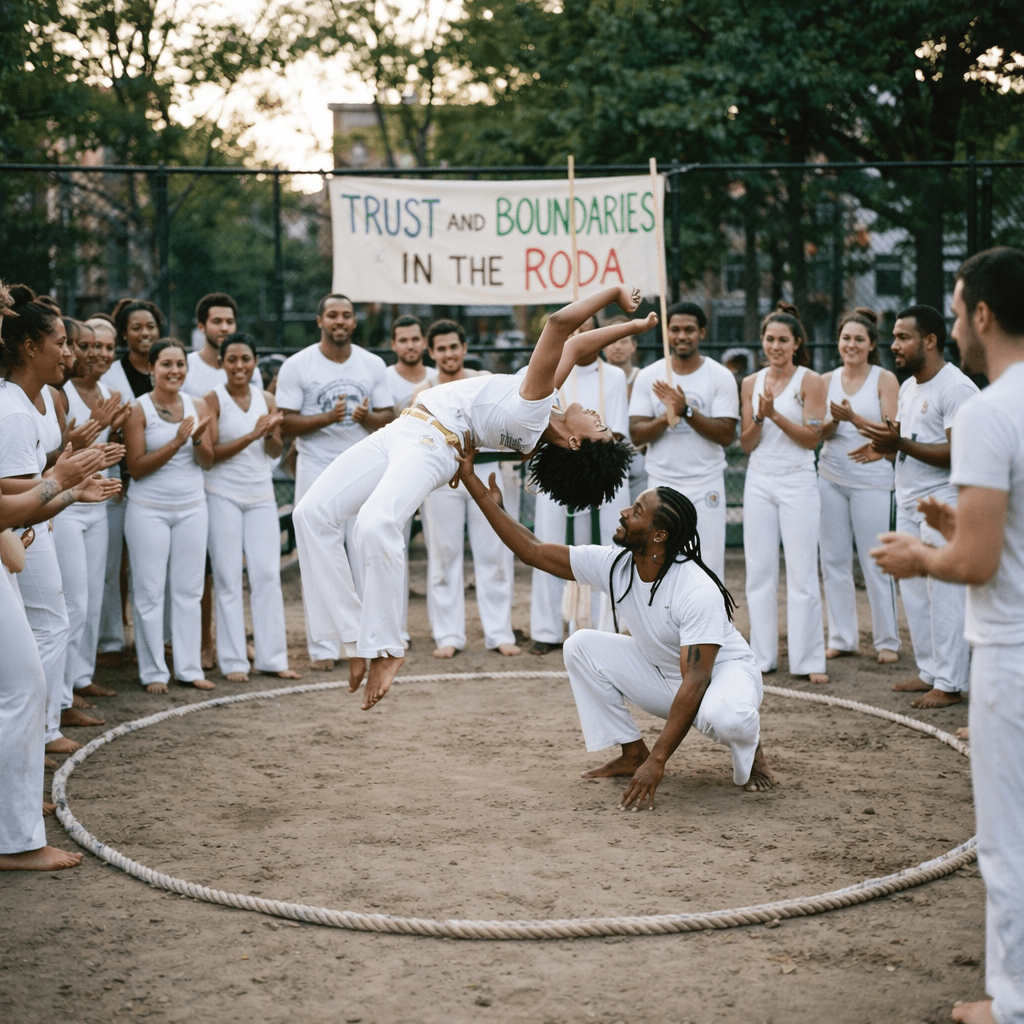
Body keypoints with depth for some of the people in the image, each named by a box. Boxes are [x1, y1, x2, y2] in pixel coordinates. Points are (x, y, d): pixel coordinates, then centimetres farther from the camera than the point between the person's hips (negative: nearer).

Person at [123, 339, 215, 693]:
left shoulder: (198, 406, 5)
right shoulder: (138, 410, -7)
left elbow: (207, 462, 5)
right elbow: (136, 467, -12)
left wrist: (198, 439, -16)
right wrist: (176, 442, -21)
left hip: (192, 508, 4)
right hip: (149, 510, -4)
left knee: (189, 590, 8)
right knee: (150, 592, 0)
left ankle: (189, 668, 15)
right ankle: (153, 672, 8)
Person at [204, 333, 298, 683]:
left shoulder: (265, 399, 8)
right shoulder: (213, 399, -6)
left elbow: (275, 452, 11)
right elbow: (210, 453, -12)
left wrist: (272, 434, -11)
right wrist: (252, 434, -19)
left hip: (261, 495, 4)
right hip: (223, 495, -4)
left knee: (268, 574, 3)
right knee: (228, 578, 0)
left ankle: (272, 657, 10)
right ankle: (233, 661, 5)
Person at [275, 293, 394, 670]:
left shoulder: (373, 364, 7)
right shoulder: (297, 365, -3)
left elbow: (388, 418, 7)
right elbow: (286, 422, -6)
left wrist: (367, 417, -15)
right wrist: (327, 418, -21)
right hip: (317, 472, -3)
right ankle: (323, 647, 4)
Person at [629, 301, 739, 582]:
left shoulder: (720, 377, -1)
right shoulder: (649, 377, 4)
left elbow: (726, 435, -9)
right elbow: (636, 435, -1)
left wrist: (686, 411, -19)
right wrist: (668, 416, -18)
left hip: (706, 485, -2)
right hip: (662, 483, 2)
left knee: (708, 567, -2)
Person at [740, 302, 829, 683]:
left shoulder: (810, 381, -2)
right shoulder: (751, 383, 8)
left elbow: (812, 438, -8)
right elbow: (746, 444, 7)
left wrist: (776, 414, -17)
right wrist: (759, 418, -12)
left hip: (798, 483, -4)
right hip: (759, 482, 4)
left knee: (802, 573, -3)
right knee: (759, 572, 5)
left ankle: (810, 660, 2)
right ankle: (762, 656, 13)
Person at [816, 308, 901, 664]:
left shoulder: (885, 380, -1)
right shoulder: (827, 380, 10)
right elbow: (819, 432, 7)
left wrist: (854, 418, -19)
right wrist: (833, 422, -15)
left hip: (871, 480, -4)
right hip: (830, 478, 4)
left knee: (876, 562, -3)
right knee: (833, 561, 6)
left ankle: (887, 641, 7)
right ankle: (842, 637, 16)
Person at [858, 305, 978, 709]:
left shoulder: (956, 388, -15)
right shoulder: (909, 387, 15)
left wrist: (900, 443, -23)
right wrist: (886, 442, 0)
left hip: (943, 506, -9)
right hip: (909, 504, 9)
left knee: (944, 595, -6)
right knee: (913, 592, 12)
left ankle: (950, 683, 1)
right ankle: (930, 671, 22)